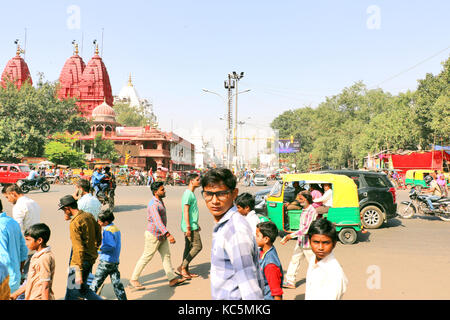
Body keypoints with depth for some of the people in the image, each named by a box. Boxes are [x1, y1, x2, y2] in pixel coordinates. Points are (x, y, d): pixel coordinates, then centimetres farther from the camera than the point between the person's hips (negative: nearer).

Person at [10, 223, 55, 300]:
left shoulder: (45, 258, -20)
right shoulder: (37, 255, 11)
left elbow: (45, 286, -21)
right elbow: (31, 281, 20)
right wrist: (16, 294, 23)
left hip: (39, 298, -9)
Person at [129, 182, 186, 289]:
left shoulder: (160, 201, 8)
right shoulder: (153, 205, -24)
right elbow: (157, 221, -37)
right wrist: (168, 234, -45)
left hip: (161, 235, 9)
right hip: (153, 235, -9)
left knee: (166, 255, 9)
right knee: (146, 258, 1)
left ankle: (172, 278, 14)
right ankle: (133, 280, 13)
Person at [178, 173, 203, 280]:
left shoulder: (191, 193, 16)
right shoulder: (188, 194, -16)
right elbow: (185, 212, -21)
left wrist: (196, 224, 26)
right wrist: (188, 227, -24)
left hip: (192, 226, 10)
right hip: (190, 227, -10)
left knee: (189, 247, 12)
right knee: (197, 246, -7)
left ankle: (185, 271, 18)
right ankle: (182, 267, -3)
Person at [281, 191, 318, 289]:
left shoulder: (312, 211, -19)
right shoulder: (304, 210, 10)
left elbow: (307, 228, -25)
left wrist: (292, 235, -23)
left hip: (308, 242, -9)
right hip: (300, 241, 9)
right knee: (294, 260, 10)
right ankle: (290, 282, 18)